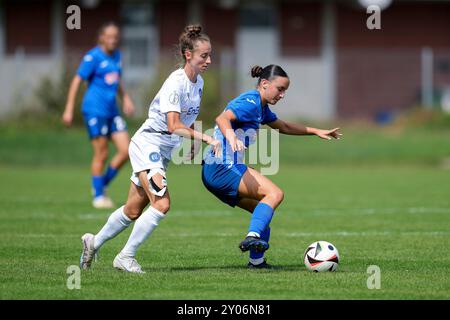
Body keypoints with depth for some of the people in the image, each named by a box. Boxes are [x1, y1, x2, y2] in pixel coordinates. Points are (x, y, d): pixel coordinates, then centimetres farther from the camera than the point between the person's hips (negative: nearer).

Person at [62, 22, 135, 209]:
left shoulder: (116, 55, 13)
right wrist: (69, 110, -13)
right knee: (101, 154, -5)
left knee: (125, 151, -2)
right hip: (95, 109, -7)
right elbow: (77, 81, -9)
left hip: (112, 110, 7)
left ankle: (102, 185, 14)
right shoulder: (93, 57, -9)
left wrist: (126, 98, 14)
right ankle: (98, 196, 5)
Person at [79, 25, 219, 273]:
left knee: (134, 211, 13)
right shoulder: (176, 82, -21)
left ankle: (94, 243, 33)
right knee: (161, 204, -22)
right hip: (147, 144, -9)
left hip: (163, 151, 9)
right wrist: (205, 138, -37)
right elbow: (174, 125, -31)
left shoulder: (198, 82, 7)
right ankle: (125, 257, -12)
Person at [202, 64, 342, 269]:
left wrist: (316, 131, 33)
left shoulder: (260, 107, 20)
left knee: (263, 209, 17)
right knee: (274, 194, -23)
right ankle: (253, 236, -39)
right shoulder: (250, 103, -12)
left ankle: (257, 261, 18)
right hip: (224, 168, -11)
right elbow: (222, 118, -29)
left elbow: (284, 127, 36)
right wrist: (231, 137, -48)